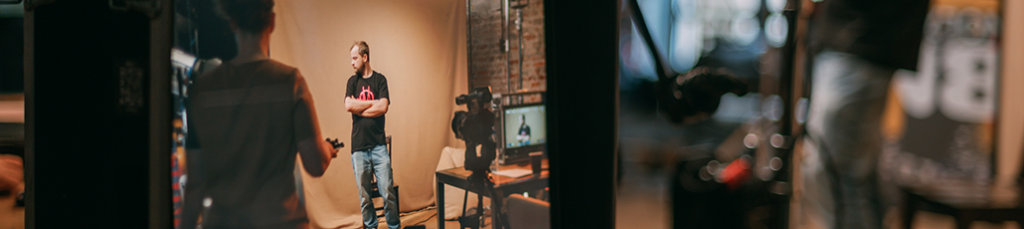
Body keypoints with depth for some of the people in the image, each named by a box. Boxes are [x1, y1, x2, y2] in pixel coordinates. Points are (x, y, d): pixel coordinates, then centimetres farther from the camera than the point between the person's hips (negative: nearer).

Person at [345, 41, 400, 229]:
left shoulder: (380, 79, 5)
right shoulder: (352, 81, 12)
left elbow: (383, 107, -8)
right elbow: (348, 105, -5)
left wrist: (359, 108, -4)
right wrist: (373, 103, -4)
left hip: (378, 145, -2)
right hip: (359, 146, 2)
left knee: (387, 191, -3)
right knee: (364, 195, 4)